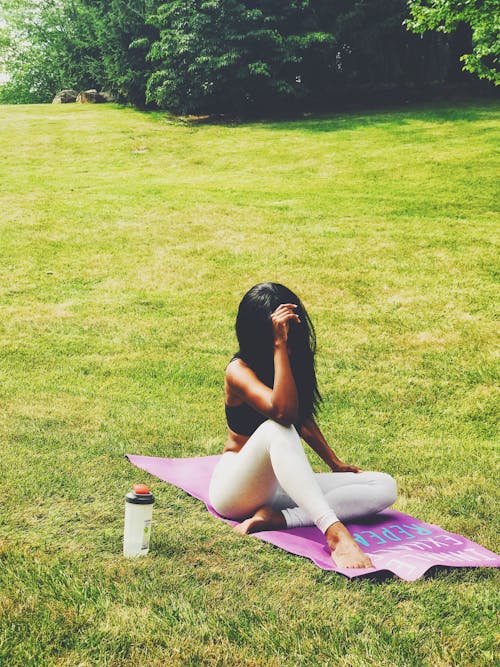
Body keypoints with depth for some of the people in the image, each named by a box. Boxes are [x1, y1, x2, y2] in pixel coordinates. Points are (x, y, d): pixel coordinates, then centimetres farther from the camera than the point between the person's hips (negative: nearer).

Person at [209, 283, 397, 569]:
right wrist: (279, 346, -32)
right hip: (235, 489, -7)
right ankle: (334, 531, -52)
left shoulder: (297, 361, 4)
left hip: (283, 485, 7)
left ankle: (278, 518, -26)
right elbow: (283, 411, -35)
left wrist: (336, 465, 21)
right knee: (277, 428, -38)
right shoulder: (239, 370, -16)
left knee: (385, 487, -10)